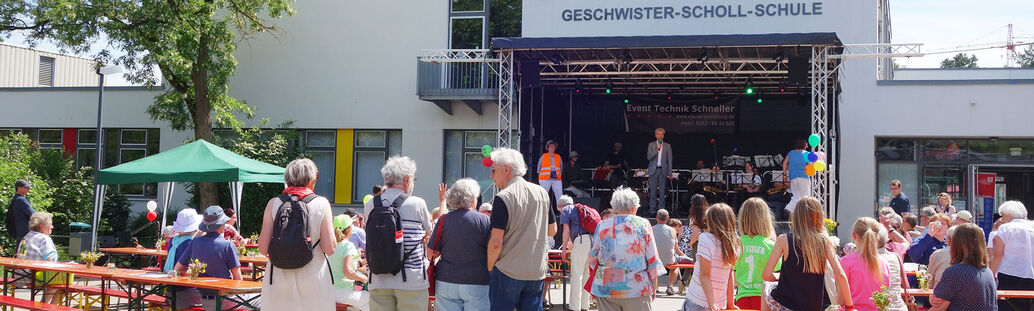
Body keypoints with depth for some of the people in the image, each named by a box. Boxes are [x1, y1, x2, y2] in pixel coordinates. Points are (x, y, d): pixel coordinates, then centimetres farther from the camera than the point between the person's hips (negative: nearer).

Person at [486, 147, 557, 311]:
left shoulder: (503, 198, -12)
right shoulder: (542, 193, 6)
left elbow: (496, 243, -15)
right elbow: (552, 231, 16)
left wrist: (489, 267, -2)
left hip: (507, 273, -5)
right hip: (537, 272, 6)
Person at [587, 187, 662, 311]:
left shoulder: (602, 226, 4)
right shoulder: (643, 224, 0)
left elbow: (592, 259, 9)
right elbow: (652, 259, 1)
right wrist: (652, 287, 10)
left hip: (605, 287, 2)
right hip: (637, 288, -2)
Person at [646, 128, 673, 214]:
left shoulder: (667, 146, 7)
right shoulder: (651, 145, 6)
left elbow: (669, 160, 5)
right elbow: (649, 157, -4)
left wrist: (670, 173, 0)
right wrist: (657, 150, -14)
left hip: (663, 170, 0)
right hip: (653, 170, 0)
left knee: (662, 191, 0)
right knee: (653, 190, -1)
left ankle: (661, 209, 5)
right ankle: (652, 209, 4)